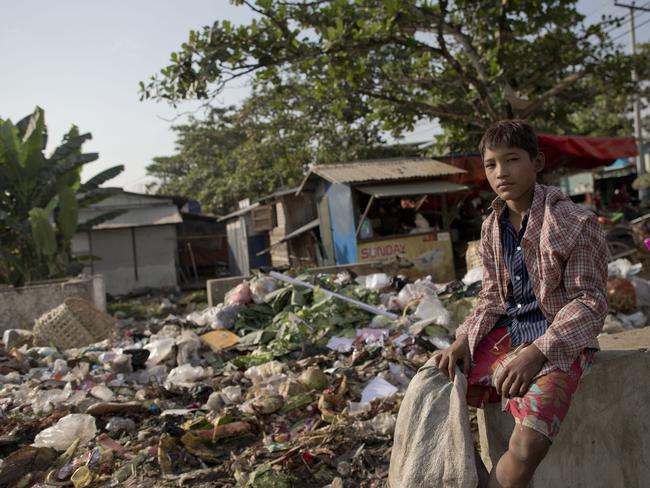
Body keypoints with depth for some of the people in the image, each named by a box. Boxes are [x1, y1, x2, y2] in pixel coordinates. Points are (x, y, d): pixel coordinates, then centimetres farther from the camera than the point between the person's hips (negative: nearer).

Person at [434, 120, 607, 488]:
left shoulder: (575, 222, -12)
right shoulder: (492, 227, 7)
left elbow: (590, 302, -13)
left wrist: (536, 352, -26)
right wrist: (464, 341, -4)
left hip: (557, 340, -6)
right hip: (504, 333, 6)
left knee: (527, 447, -28)